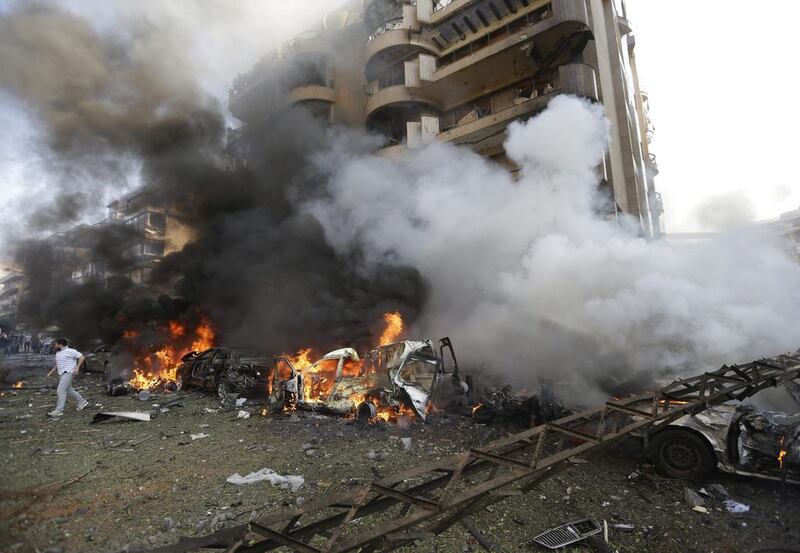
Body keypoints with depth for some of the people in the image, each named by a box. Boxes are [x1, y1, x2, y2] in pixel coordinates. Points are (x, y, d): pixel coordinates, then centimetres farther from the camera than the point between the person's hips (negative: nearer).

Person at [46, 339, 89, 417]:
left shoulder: (70, 351, -11)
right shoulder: (57, 353, 16)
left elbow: (82, 357, -14)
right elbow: (57, 364, 28)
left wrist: (77, 368, -20)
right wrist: (51, 372, 17)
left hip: (68, 373, -9)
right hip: (61, 374, 9)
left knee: (61, 391, -13)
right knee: (69, 390, 13)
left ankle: (59, 410, -11)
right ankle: (82, 402, 24)